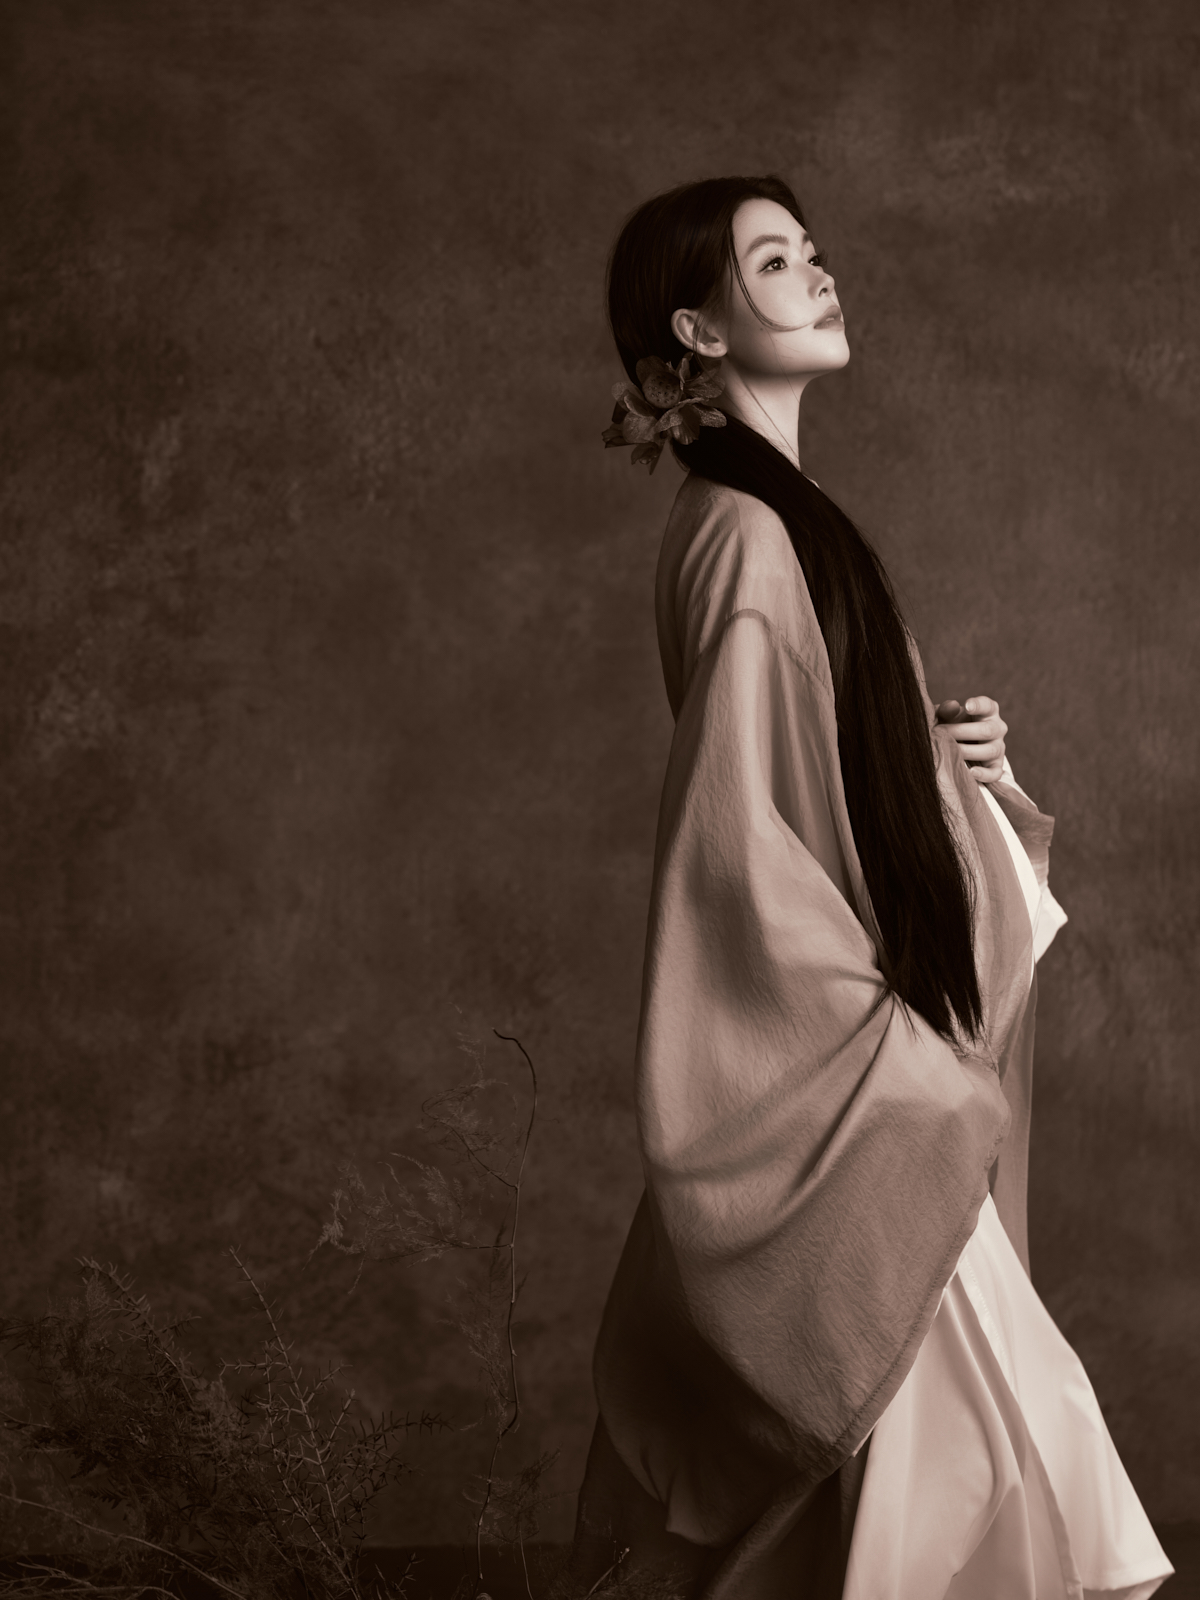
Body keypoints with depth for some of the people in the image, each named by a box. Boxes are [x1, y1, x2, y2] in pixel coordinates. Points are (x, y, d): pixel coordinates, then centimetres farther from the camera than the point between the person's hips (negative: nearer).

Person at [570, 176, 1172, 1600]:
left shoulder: (773, 522, 13)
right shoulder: (748, 540, -17)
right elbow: (744, 844, -22)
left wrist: (960, 760, -1)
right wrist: (921, 1060, -17)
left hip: (854, 1075, 9)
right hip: (848, 1104, -9)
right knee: (993, 1445, -4)